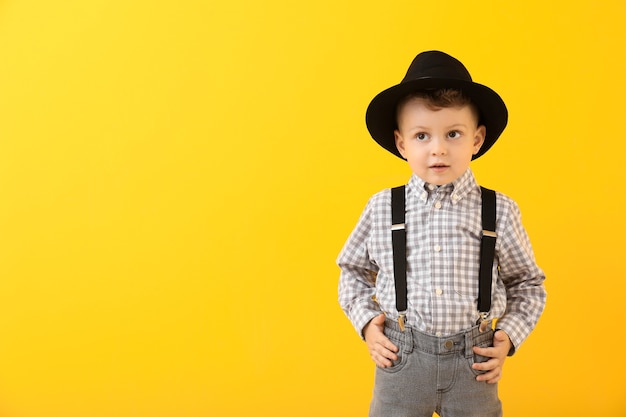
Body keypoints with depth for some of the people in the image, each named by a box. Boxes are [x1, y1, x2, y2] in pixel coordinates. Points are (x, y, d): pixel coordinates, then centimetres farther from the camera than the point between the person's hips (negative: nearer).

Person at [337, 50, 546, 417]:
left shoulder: (499, 211, -5)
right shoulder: (382, 208, -4)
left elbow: (528, 283, 8)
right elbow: (354, 270, 12)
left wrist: (509, 337, -3)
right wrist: (367, 321, 0)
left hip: (474, 361, 0)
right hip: (400, 358, 0)